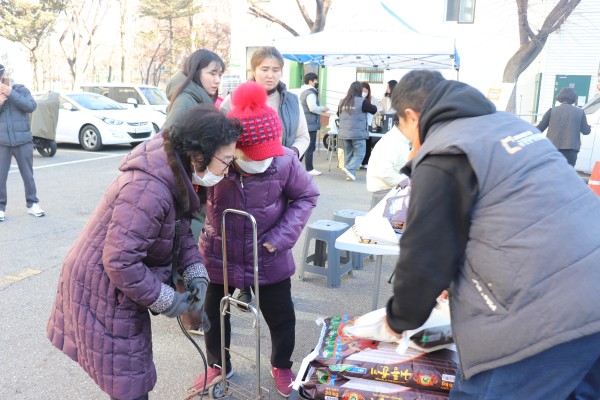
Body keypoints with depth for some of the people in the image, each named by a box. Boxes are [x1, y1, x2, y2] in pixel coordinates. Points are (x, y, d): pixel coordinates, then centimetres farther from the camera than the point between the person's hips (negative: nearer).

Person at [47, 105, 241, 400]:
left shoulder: (178, 174, -4)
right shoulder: (149, 190, -34)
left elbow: (180, 231, 6)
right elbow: (120, 262, -33)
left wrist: (196, 273, -9)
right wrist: (166, 301, -22)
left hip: (119, 285, 9)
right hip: (103, 290, -9)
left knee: (132, 369, 26)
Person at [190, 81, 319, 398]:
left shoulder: (285, 161, -22)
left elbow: (307, 196, -5)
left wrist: (283, 236, -14)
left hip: (269, 260, 0)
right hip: (219, 257, 0)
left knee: (281, 318, 17)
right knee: (214, 315, 21)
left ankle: (281, 366, 48)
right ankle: (218, 365, 51)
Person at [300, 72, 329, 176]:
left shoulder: (304, 92, 18)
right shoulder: (311, 93, -15)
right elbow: (313, 108, -25)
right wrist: (323, 109, -9)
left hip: (306, 123, 10)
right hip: (311, 124, -10)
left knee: (306, 146, 16)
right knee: (310, 147, -6)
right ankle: (309, 169, -2)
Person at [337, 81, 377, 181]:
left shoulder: (342, 102, 5)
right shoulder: (362, 101, -10)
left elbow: (338, 114, 21)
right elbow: (374, 110, 2)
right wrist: (373, 106, 22)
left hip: (344, 133, 5)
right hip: (358, 133, -5)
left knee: (348, 154, 13)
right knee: (359, 154, 4)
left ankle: (350, 174, 15)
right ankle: (349, 168, -13)